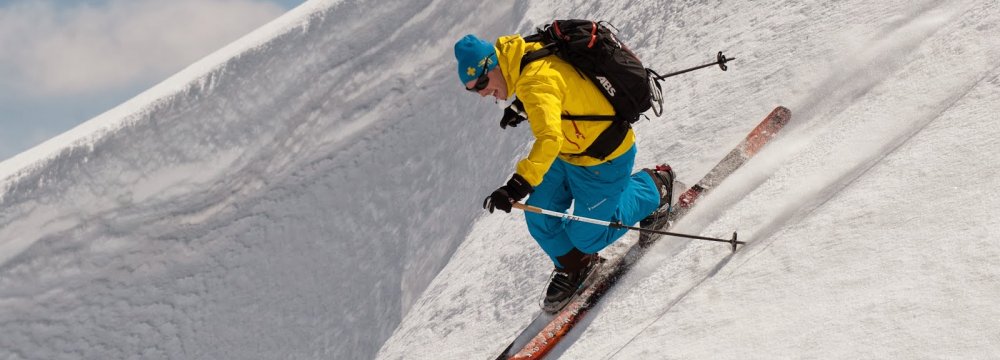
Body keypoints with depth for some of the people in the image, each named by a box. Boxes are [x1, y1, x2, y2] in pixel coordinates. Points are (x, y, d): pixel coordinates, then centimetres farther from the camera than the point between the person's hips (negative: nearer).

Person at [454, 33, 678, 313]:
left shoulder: (536, 82, -35)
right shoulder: (529, 58, -6)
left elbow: (549, 138, -49)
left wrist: (517, 185, -56)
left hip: (603, 161, -9)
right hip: (567, 153, 9)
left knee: (585, 236, 3)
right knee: (539, 218, 2)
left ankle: (653, 187, 21)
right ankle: (573, 267, 28)